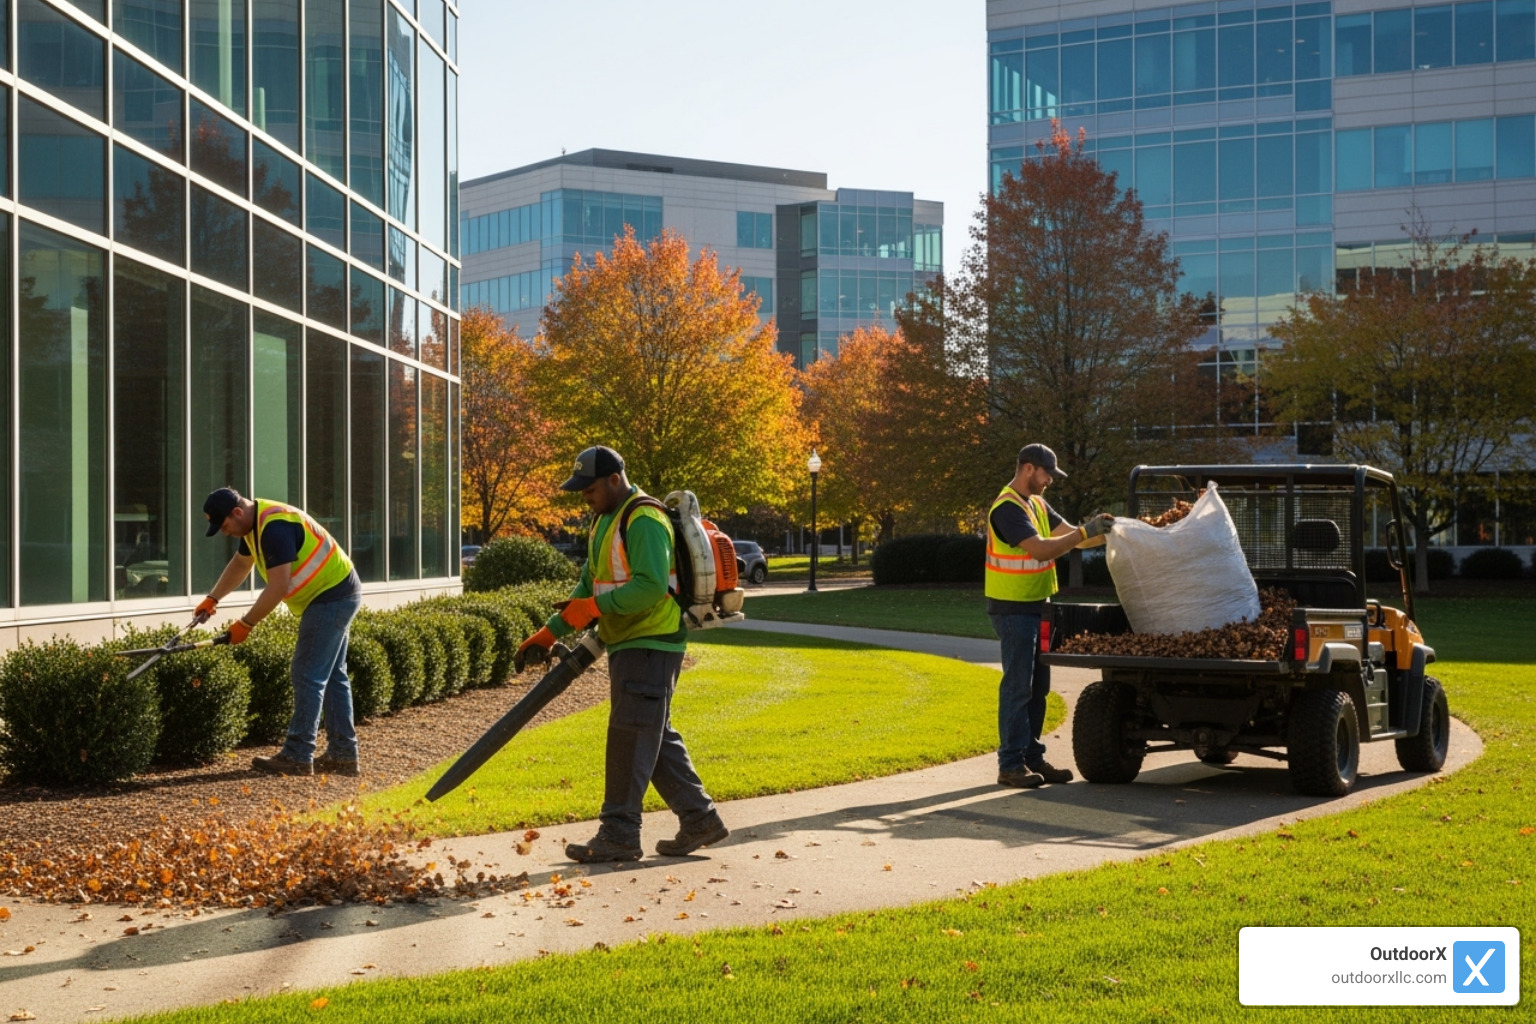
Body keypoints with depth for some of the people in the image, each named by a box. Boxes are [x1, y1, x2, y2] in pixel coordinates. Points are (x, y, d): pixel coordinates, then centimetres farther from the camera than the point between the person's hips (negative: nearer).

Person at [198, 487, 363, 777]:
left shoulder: (275, 527, -25)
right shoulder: (255, 522, 8)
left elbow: (278, 587, -27)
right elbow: (240, 564, 26)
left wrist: (245, 624, -18)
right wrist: (212, 599, 22)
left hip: (331, 598, -10)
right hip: (336, 596, 10)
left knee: (307, 676, -8)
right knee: (331, 676, 12)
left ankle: (297, 758, -4)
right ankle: (343, 754, 16)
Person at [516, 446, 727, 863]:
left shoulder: (643, 521, -16)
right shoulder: (606, 521, 17)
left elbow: (651, 586, -26)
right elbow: (589, 585, 21)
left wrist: (595, 607, -22)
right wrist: (550, 632, 15)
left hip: (649, 646, -10)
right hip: (627, 644, 10)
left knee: (630, 737, -6)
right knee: (656, 736, 12)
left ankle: (619, 835, -1)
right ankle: (699, 818, 19)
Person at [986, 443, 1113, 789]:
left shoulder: (1037, 504, 13)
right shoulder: (1008, 508, -17)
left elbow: (1069, 535, 12)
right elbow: (1041, 549, -25)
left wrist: (1105, 533, -3)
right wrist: (1085, 532, -24)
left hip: (1036, 606, 10)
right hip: (1013, 608, -10)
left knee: (1037, 687, 12)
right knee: (1018, 686, -7)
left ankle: (1032, 757, 18)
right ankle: (1011, 764, -3)